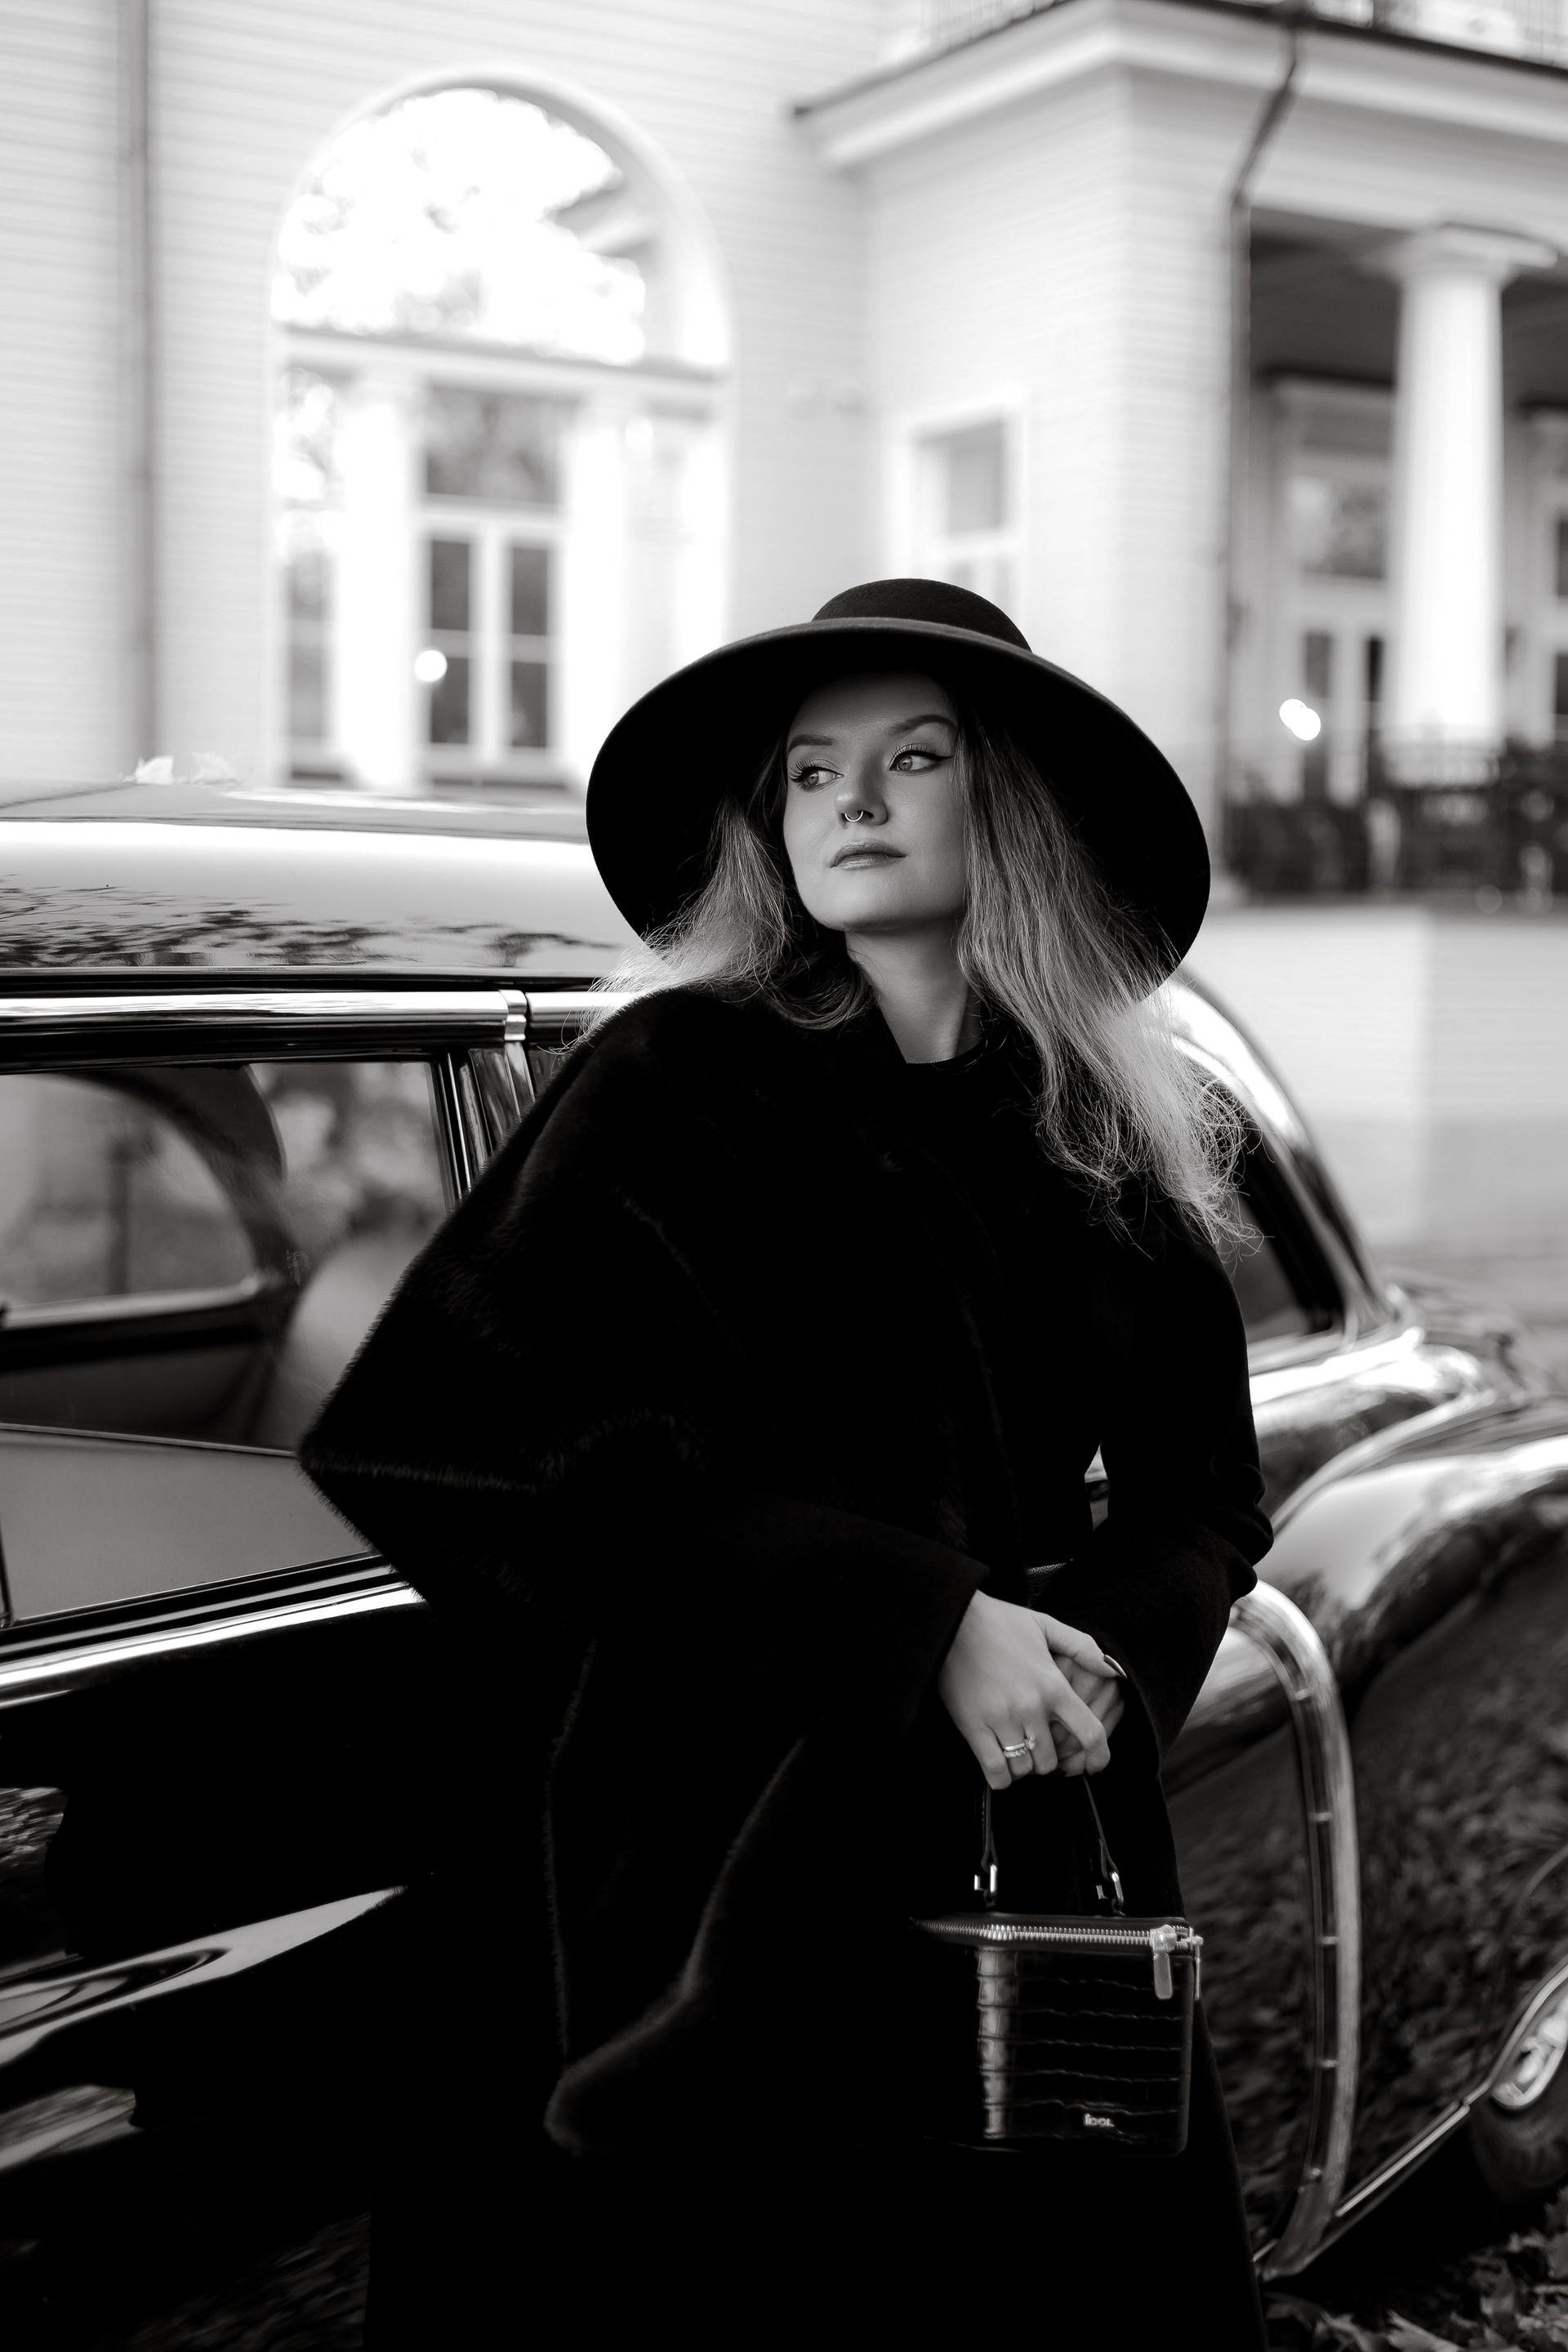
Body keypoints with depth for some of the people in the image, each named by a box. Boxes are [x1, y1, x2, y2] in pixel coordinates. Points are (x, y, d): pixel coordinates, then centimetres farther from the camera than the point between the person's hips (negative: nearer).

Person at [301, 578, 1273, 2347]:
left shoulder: (1107, 1139, 10)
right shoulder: (679, 1085, -4)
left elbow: (1198, 1497, 14)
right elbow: (520, 1435, -15)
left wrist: (1107, 1653, -9)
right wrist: (921, 1625, -19)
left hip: (1038, 1863, 5)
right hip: (722, 1860, -4)